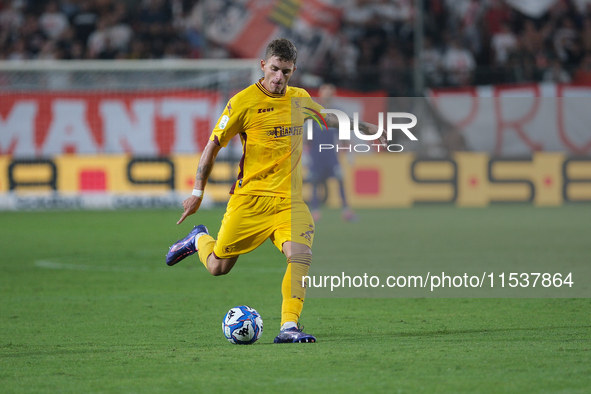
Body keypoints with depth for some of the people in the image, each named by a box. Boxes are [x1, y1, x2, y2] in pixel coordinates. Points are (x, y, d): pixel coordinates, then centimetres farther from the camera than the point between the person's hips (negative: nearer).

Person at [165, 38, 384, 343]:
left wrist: (367, 128, 29)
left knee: (301, 255, -21)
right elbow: (213, 145, -3)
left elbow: (330, 119, 30)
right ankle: (199, 240, 36)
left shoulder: (301, 99, 8)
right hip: (249, 198, -3)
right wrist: (198, 192, -5)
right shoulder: (243, 102, -8)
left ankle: (288, 327, -20)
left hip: (289, 200, 3)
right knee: (218, 267, 2)